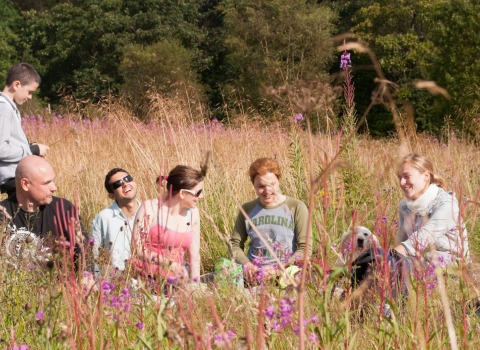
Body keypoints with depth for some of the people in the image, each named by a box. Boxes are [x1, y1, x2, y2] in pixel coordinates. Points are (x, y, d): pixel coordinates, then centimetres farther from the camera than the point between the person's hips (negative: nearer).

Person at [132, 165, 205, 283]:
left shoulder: (192, 213, 6)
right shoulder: (150, 208, -7)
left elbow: (194, 256, 10)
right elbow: (138, 248, -10)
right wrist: (169, 263, -18)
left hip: (175, 280, 4)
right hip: (147, 279, -4)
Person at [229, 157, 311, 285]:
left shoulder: (296, 207, 1)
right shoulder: (247, 210, 11)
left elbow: (305, 248, -2)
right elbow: (235, 244, 14)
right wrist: (246, 264, -8)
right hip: (254, 275, 5)